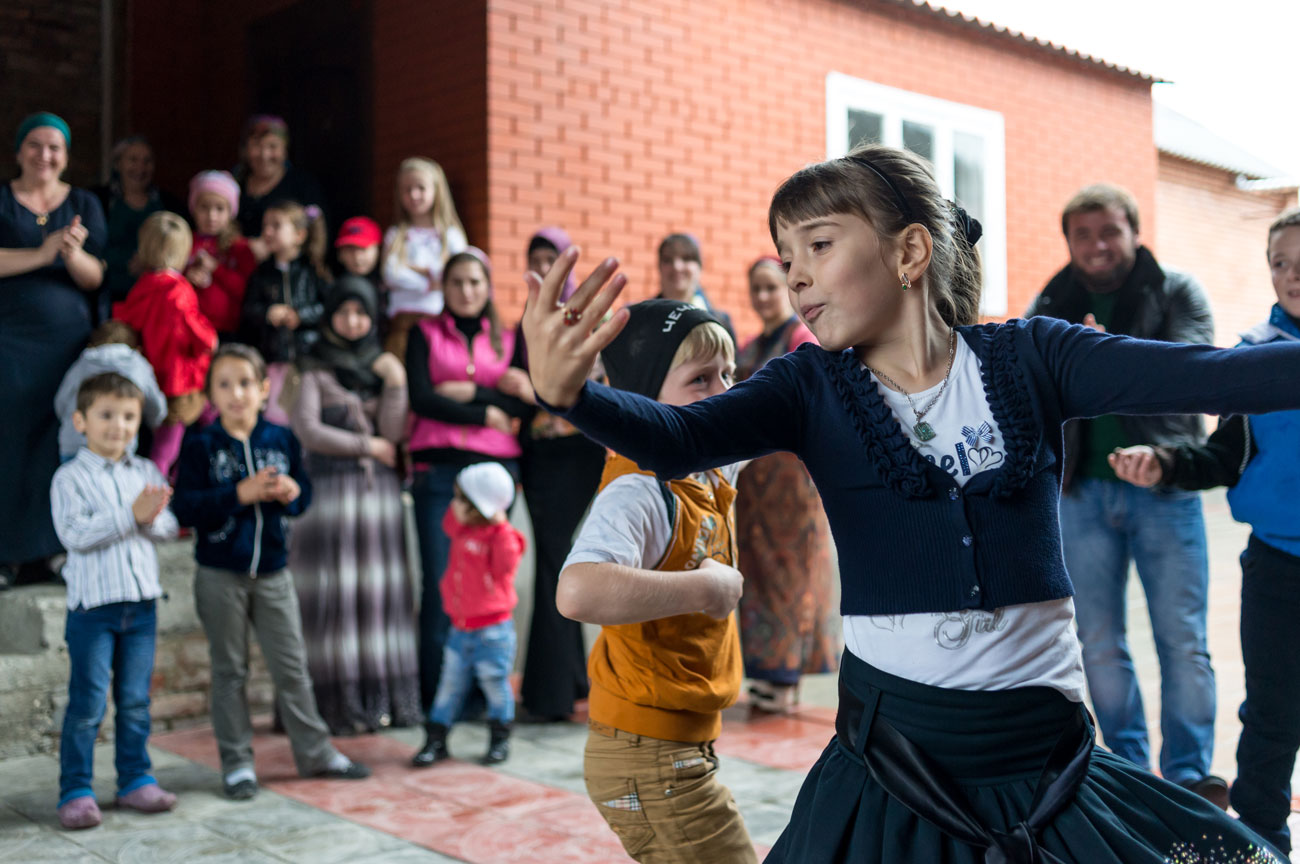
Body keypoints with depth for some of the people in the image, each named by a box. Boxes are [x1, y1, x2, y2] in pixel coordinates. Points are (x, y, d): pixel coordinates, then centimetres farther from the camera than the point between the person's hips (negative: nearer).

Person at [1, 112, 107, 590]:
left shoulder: (84, 204, 11)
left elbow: (94, 279, 3)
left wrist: (74, 254, -17)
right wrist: (42, 253, -18)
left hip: (67, 340, 2)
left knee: (57, 446, -1)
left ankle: (39, 553, 8)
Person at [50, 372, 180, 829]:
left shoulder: (148, 473, 7)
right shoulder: (70, 477, -7)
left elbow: (169, 527, 3)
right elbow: (74, 534, -18)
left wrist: (152, 519, -19)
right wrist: (130, 515, -23)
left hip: (141, 602, 4)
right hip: (93, 603, -4)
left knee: (136, 700, 13)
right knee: (87, 703, 1)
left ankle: (135, 780, 24)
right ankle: (75, 791, 11)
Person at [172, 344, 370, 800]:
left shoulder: (281, 439, 3)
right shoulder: (200, 445, -6)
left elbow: (303, 494, 9)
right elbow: (185, 507, -14)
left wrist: (291, 492, -14)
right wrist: (240, 494, -23)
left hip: (272, 572, 3)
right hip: (220, 575, -2)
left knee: (292, 667, 10)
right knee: (229, 671, 8)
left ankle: (316, 752, 22)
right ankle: (237, 762, 19)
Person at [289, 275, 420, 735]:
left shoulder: (383, 366, 14)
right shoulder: (315, 370, 4)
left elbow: (393, 434, 3)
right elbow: (307, 430, -8)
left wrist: (395, 383, -8)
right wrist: (368, 446, -3)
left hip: (379, 490, 3)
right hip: (331, 488, -3)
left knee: (381, 591, 2)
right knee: (335, 593, -5)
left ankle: (384, 697, 6)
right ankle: (340, 702, -2)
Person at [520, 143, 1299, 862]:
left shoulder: (1028, 359, -3)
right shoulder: (812, 389, -4)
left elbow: (1208, 375, -12)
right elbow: (678, 438, -19)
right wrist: (569, 391, -38)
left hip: (1046, 748, 1)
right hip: (893, 762, 0)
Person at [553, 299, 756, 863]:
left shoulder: (713, 468, 3)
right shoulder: (639, 492, -24)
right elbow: (578, 592, -43)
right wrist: (704, 588, -33)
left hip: (685, 748, 9)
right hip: (648, 758, -9)